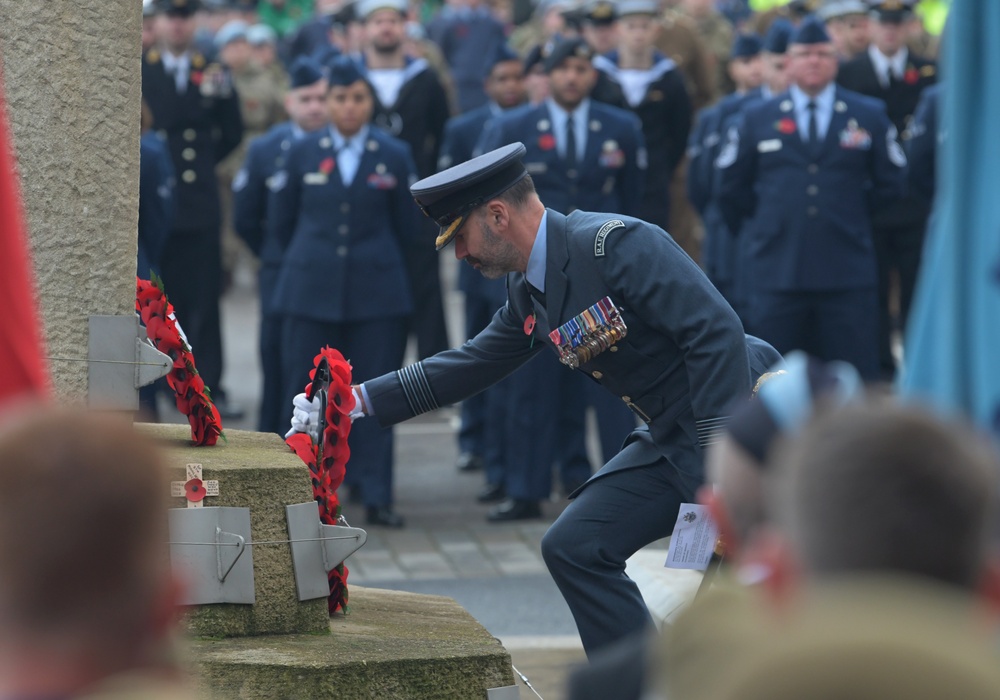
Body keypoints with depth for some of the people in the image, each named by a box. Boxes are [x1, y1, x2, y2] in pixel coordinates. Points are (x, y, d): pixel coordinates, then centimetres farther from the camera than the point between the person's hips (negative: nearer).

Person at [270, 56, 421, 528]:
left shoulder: (394, 156, 4)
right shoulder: (302, 153, 4)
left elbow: (407, 227, 12)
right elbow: (279, 222, 12)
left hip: (377, 292, 0)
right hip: (312, 292, 0)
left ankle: (377, 497, 5)